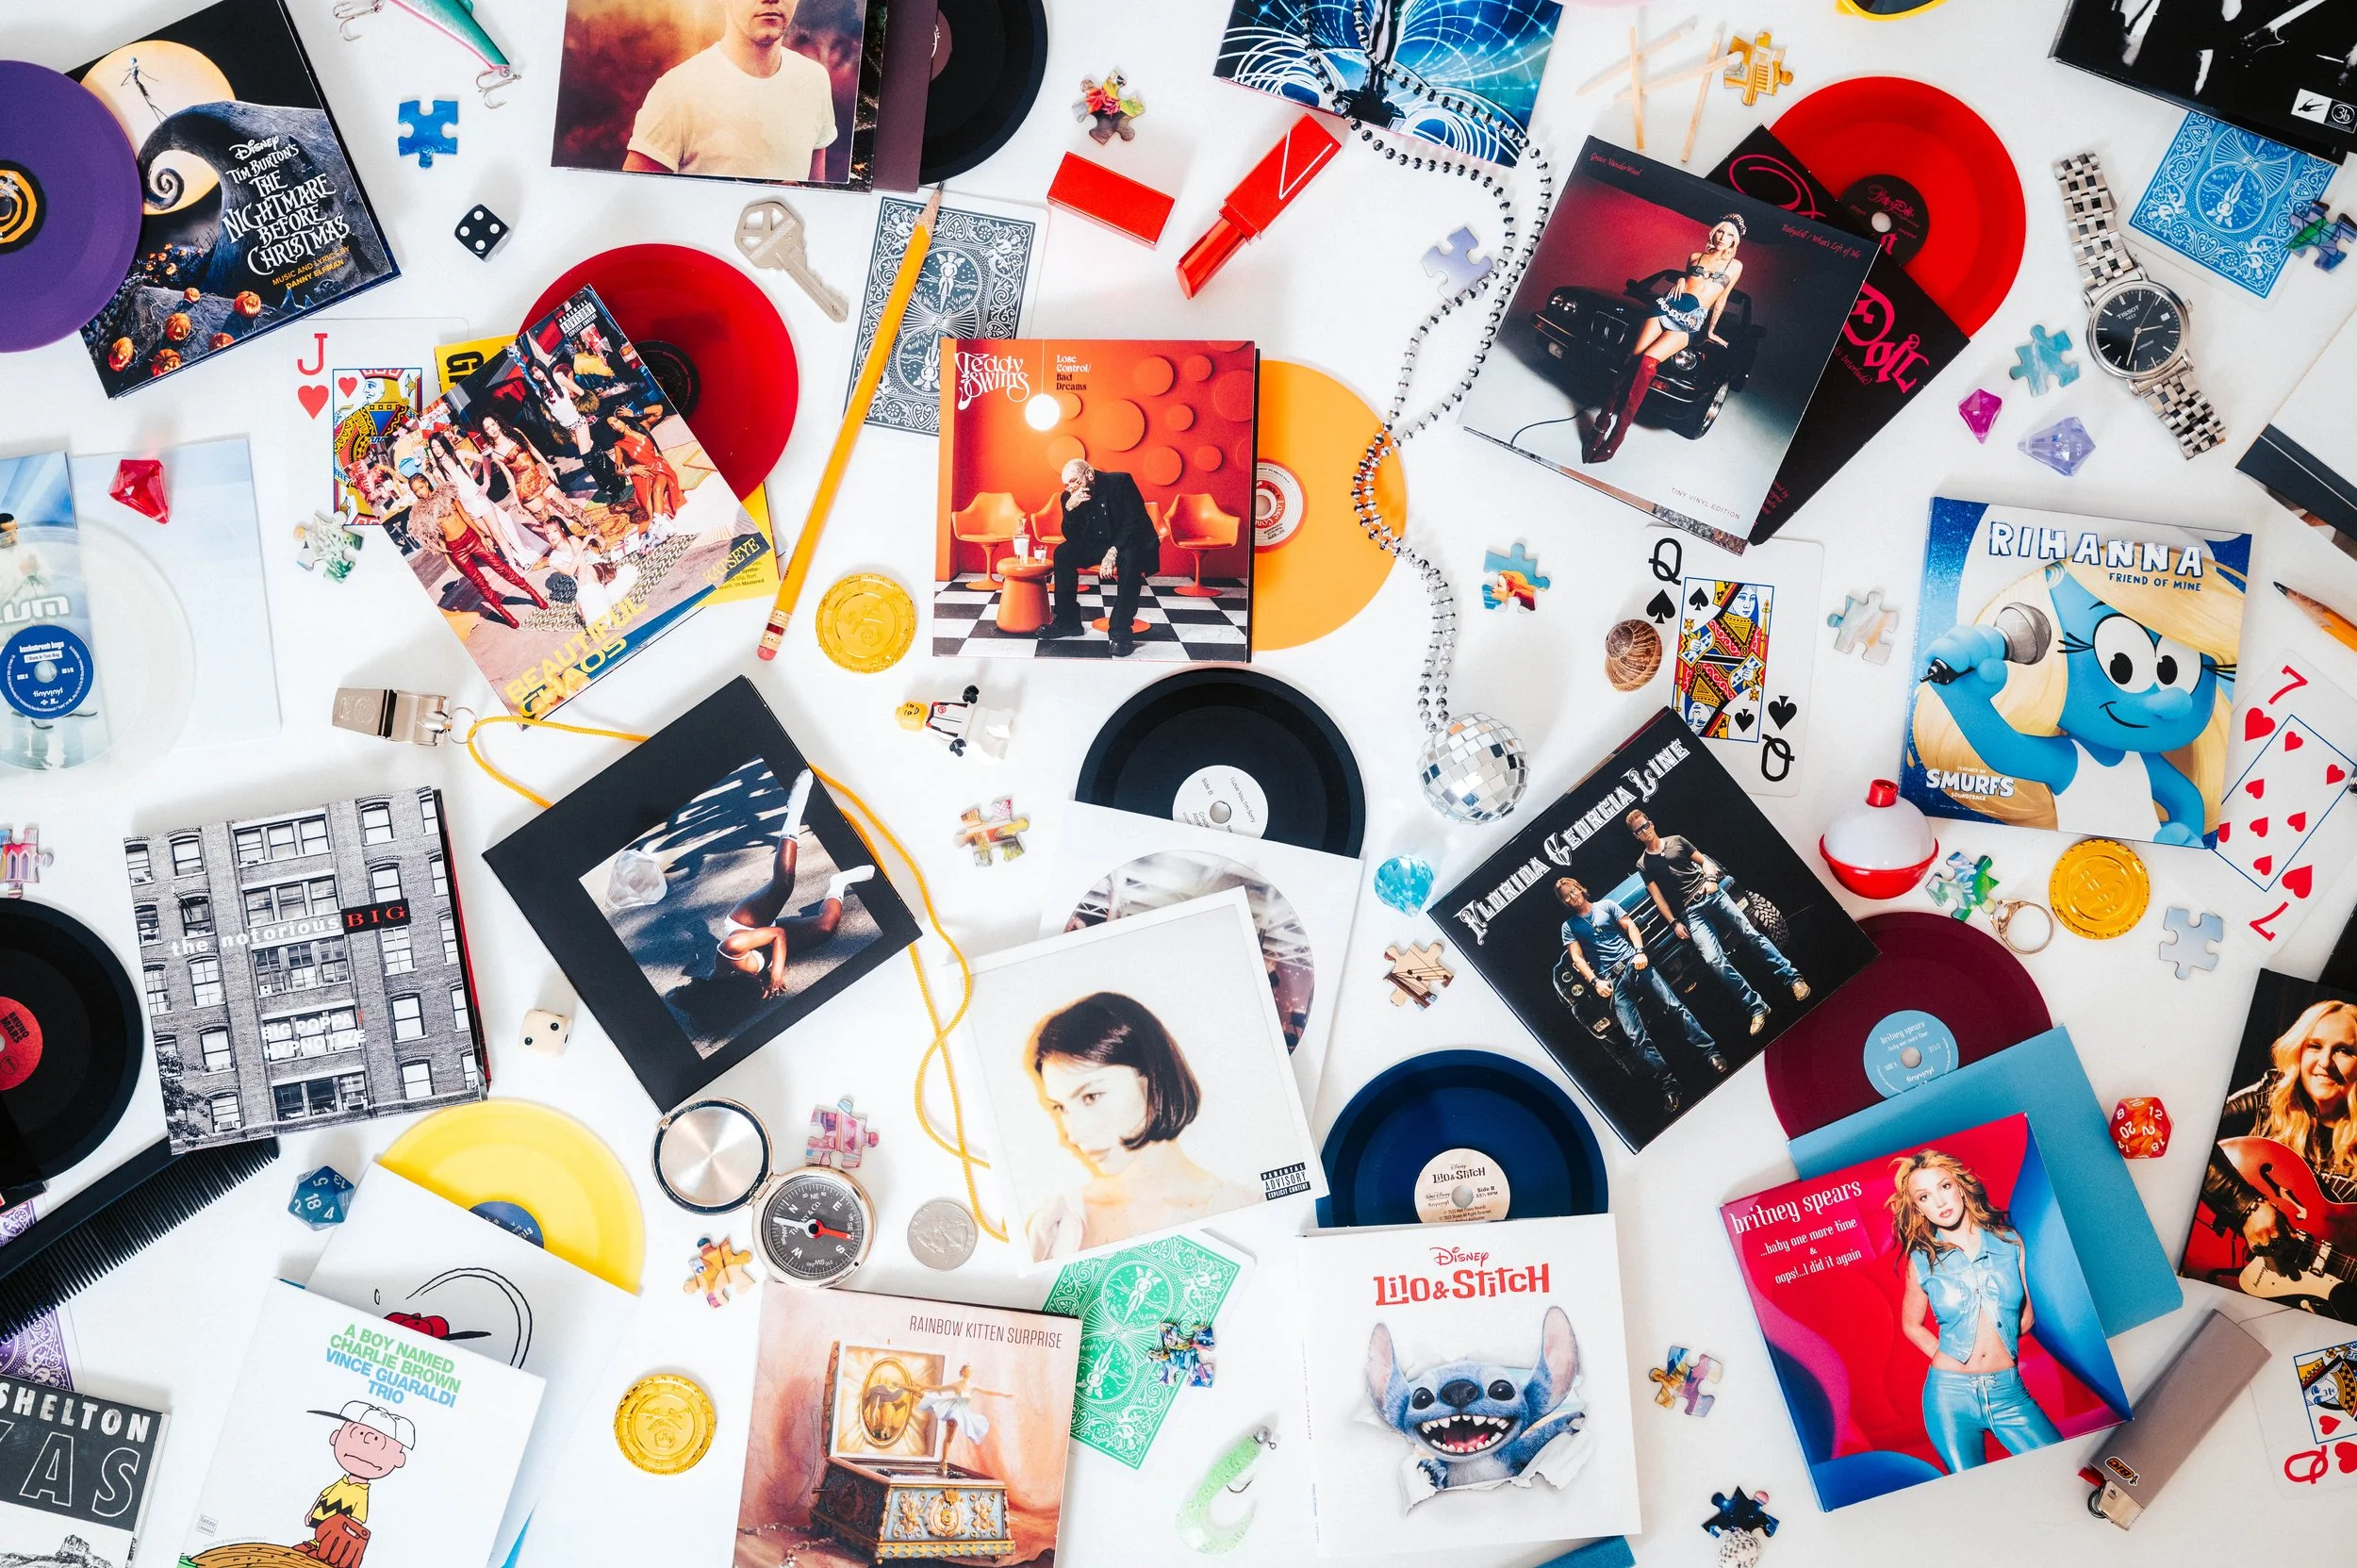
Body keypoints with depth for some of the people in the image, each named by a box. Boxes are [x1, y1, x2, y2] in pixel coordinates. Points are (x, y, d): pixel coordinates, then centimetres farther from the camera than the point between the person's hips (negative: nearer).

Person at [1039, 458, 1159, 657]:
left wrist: (1113, 552, -32)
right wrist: (1070, 508, -26)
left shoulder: (1119, 482, -17)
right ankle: (1067, 621, -4)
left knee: (1130, 558, -37)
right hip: (1099, 544, 6)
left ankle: (1121, 631, -34)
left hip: (1133, 541, -5)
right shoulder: (1070, 497, -3)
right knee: (1063, 553, -14)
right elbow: (1071, 536, -8)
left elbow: (1135, 522, -22)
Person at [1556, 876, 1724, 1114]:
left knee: (1674, 1006, -14)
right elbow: (1577, 958, 6)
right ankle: (1668, 1085, -17)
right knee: (1637, 1037, -14)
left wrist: (1639, 951, -7)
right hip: (1612, 981, -1)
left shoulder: (1605, 905, 16)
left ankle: (1711, 1052, -13)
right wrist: (1595, 981, -8)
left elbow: (1630, 926, 10)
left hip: (1634, 964, 1)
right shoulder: (1569, 926, 15)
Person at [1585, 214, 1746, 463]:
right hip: (1668, 306, 4)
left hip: (1691, 321, -4)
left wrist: (1710, 331, 25)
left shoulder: (1734, 265, 14)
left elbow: (1721, 300, 19)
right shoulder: (1695, 257, 21)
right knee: (1634, 356, -19)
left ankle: (1618, 434, -30)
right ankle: (1602, 425, -21)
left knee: (1647, 360, -26)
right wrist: (1680, 280, 11)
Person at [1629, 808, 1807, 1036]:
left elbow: (1703, 861, 18)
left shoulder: (1676, 841, 15)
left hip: (1712, 895, 2)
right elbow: (1657, 896, 5)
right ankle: (1756, 1008, -19)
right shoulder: (1643, 865, 9)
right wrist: (1674, 923, -4)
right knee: (1715, 961, -19)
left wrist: (1710, 878, -2)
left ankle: (1792, 978, -4)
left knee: (1750, 934, -10)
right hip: (1691, 913, -2)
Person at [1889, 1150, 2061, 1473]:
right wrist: (1948, 1356, 2)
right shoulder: (1922, 1261, 0)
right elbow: (1912, 1325, 13)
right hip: (1950, 1394, -1)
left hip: (2008, 1392, 1)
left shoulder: (2009, 1242, 2)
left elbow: (2025, 1316, 12)